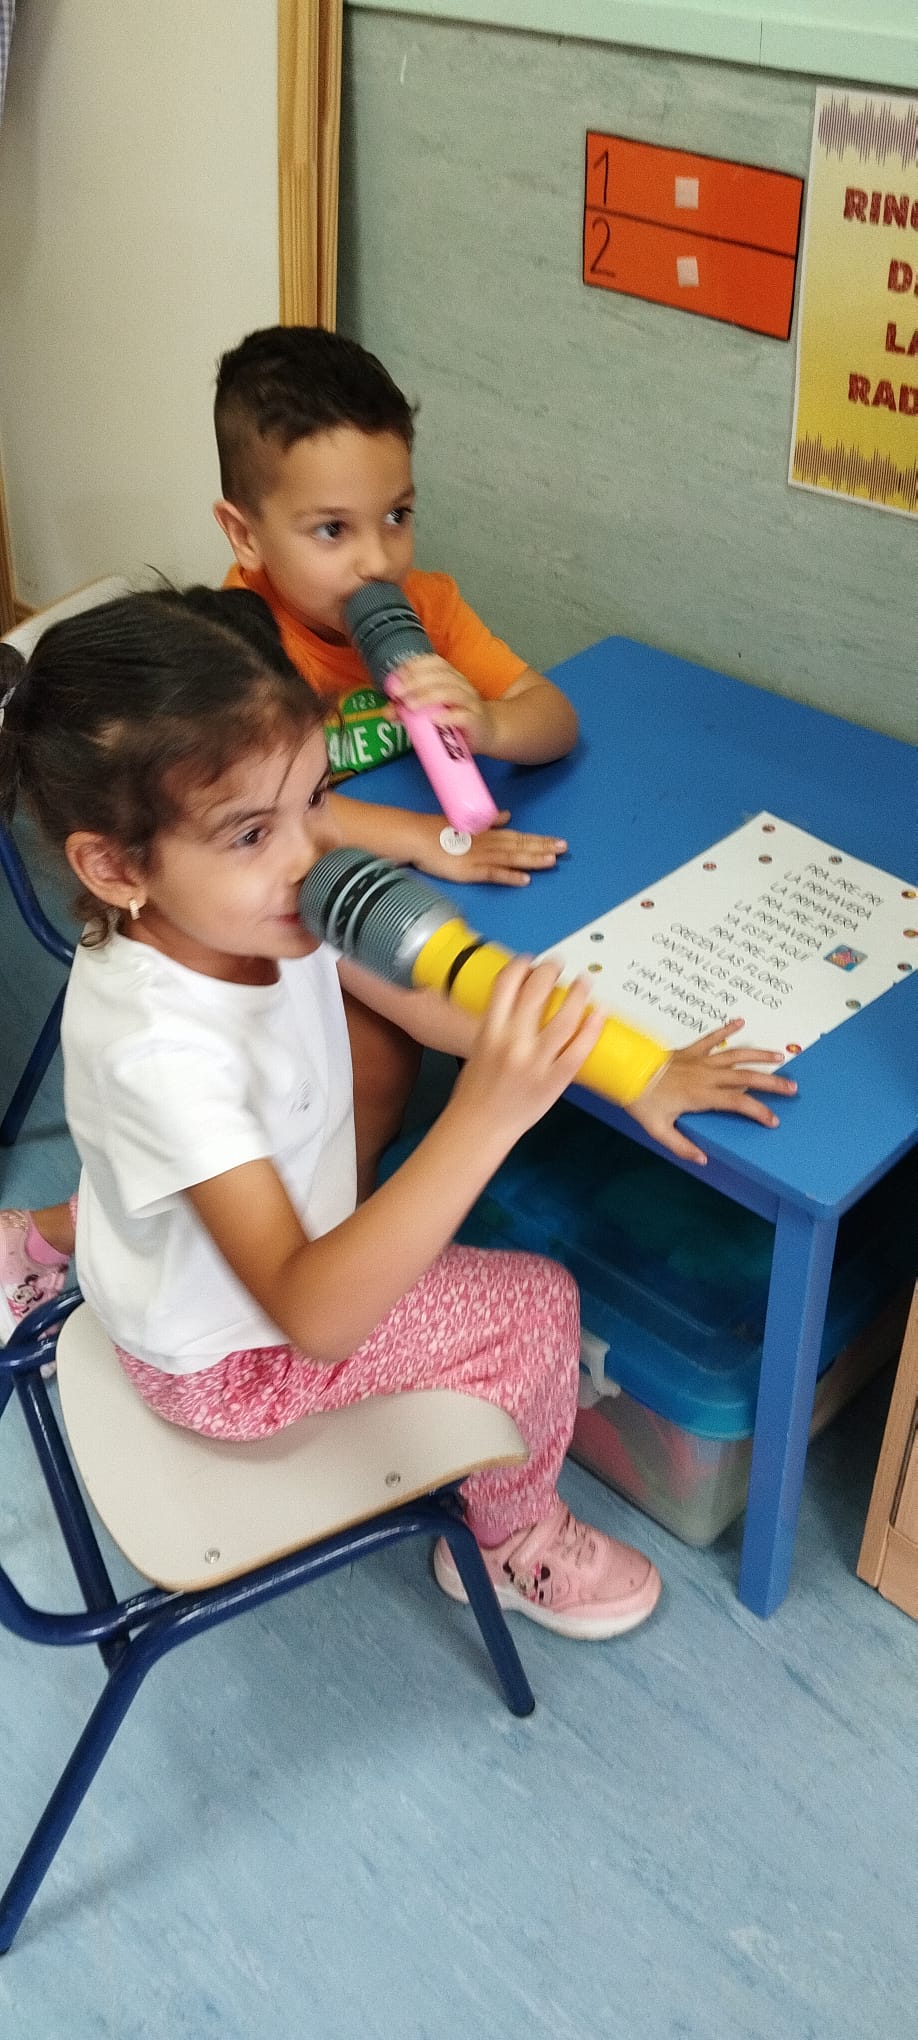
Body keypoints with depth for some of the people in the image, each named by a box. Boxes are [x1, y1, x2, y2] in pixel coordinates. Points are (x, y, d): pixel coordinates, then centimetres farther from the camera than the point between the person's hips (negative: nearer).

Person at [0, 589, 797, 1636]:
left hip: (279, 1251, 7)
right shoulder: (157, 1048, -42)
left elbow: (423, 996, -5)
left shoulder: (257, 904, -21)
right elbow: (310, 1314, -46)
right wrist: (488, 1114, -55)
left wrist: (630, 1075, -10)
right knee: (534, 1308, -1)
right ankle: (510, 1545, 26)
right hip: (231, 1356, -7)